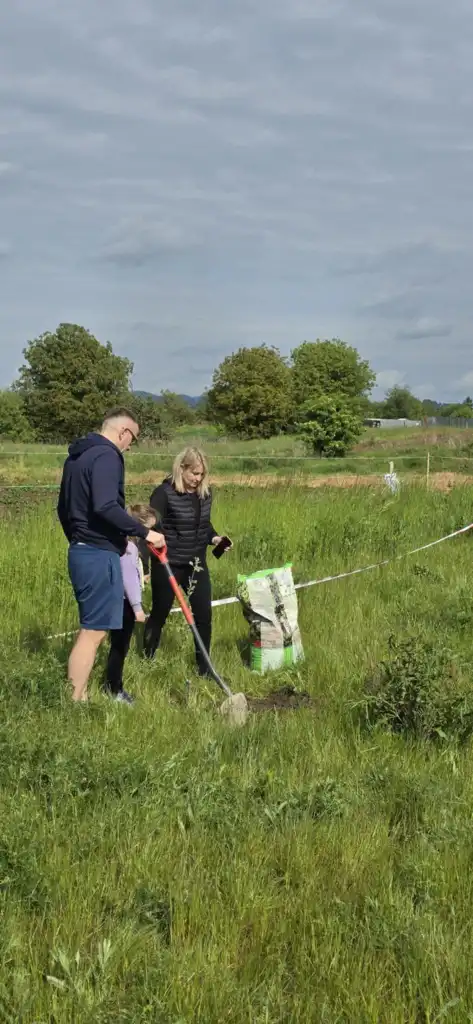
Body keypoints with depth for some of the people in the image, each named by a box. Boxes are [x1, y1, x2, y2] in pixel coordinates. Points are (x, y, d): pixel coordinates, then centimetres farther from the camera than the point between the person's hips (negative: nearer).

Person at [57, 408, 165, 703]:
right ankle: (75, 703, -7)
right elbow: (106, 507, -28)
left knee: (91, 629, 15)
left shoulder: (77, 455, 16)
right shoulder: (107, 456, -14)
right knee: (94, 631, -7)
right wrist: (144, 532, -21)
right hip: (100, 555, -10)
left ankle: (79, 698, 18)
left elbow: (63, 507, 22)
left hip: (80, 552, 10)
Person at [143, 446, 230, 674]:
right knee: (160, 613, 9)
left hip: (196, 563, 5)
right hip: (168, 564, -5)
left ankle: (204, 667, 14)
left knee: (204, 614, 2)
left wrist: (214, 538, -1)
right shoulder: (164, 493, -15)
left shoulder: (205, 493, 4)